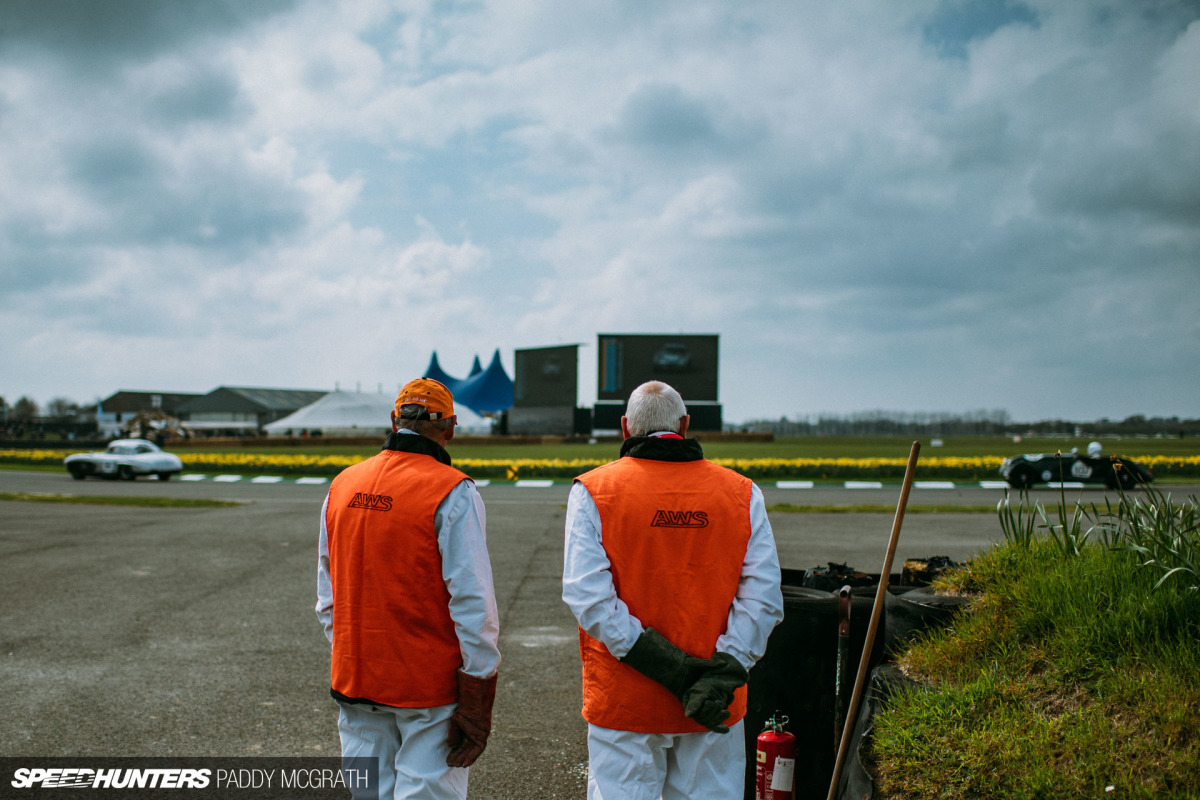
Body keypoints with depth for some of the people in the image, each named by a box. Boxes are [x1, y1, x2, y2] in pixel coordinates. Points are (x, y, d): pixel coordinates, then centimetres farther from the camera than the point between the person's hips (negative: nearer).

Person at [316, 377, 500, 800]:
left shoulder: (343, 486, 5)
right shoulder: (453, 493, -14)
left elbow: (328, 596, 12)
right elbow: (473, 604, -16)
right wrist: (478, 698, -11)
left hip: (355, 684, 6)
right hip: (429, 685, -6)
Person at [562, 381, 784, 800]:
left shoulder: (592, 491, -5)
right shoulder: (742, 494, 2)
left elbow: (587, 597, -15)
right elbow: (763, 598, -6)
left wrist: (670, 669, -15)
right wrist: (721, 674, -12)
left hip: (624, 702, -2)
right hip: (715, 709, 2)